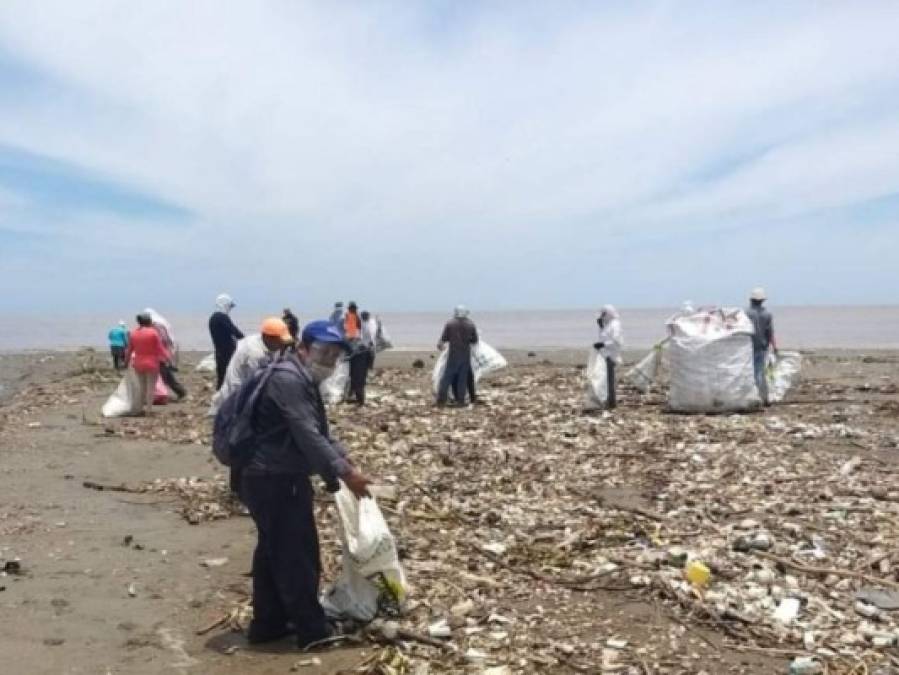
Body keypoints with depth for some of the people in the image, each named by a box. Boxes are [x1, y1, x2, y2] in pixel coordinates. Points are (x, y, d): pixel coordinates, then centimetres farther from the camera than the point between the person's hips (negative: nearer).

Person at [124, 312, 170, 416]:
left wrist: (126, 361, 20)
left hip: (138, 363, 5)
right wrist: (168, 358, 1)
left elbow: (129, 350, 9)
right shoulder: (153, 333, -12)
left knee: (141, 386, 16)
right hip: (151, 363, -5)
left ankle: (138, 408, 18)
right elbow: (160, 349, -9)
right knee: (151, 386, 2)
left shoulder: (133, 333, 3)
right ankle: (148, 409, -1)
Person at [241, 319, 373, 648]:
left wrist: (345, 461, 9)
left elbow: (319, 432, 20)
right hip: (276, 481, -11)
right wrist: (344, 473, -24)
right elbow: (307, 436, -25)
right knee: (298, 554, -2)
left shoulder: (304, 381, 15)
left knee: (273, 552, 17)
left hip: (275, 479, 11)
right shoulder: (288, 379, -19)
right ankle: (312, 630, 9)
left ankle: (268, 624, 27)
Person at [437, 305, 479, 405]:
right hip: (466, 355, 1)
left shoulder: (449, 323, -5)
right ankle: (460, 400, 9)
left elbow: (444, 338, -2)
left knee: (447, 377, 4)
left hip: (453, 354, -1)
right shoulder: (471, 324, 0)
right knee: (463, 378, 8)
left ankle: (441, 399, 2)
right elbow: (475, 341, 4)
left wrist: (440, 344, 19)